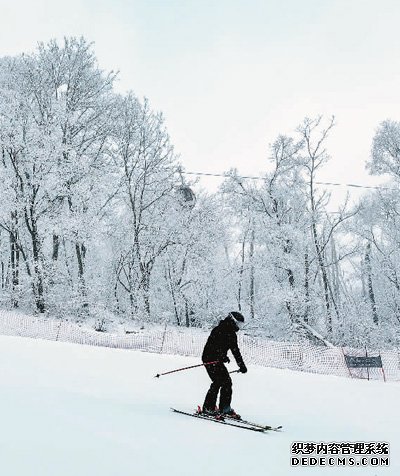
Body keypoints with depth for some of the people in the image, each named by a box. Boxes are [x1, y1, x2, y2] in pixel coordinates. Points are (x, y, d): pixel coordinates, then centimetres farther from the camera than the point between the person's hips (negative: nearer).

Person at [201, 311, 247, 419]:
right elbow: (213, 345, -27)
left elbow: (235, 350, 19)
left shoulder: (232, 334, 11)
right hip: (209, 359, -8)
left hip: (218, 360, 8)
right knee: (218, 381, -16)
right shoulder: (219, 330, -16)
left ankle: (225, 408, 11)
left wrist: (242, 365, 17)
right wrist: (222, 356, -38)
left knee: (227, 382, 1)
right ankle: (208, 408, -8)